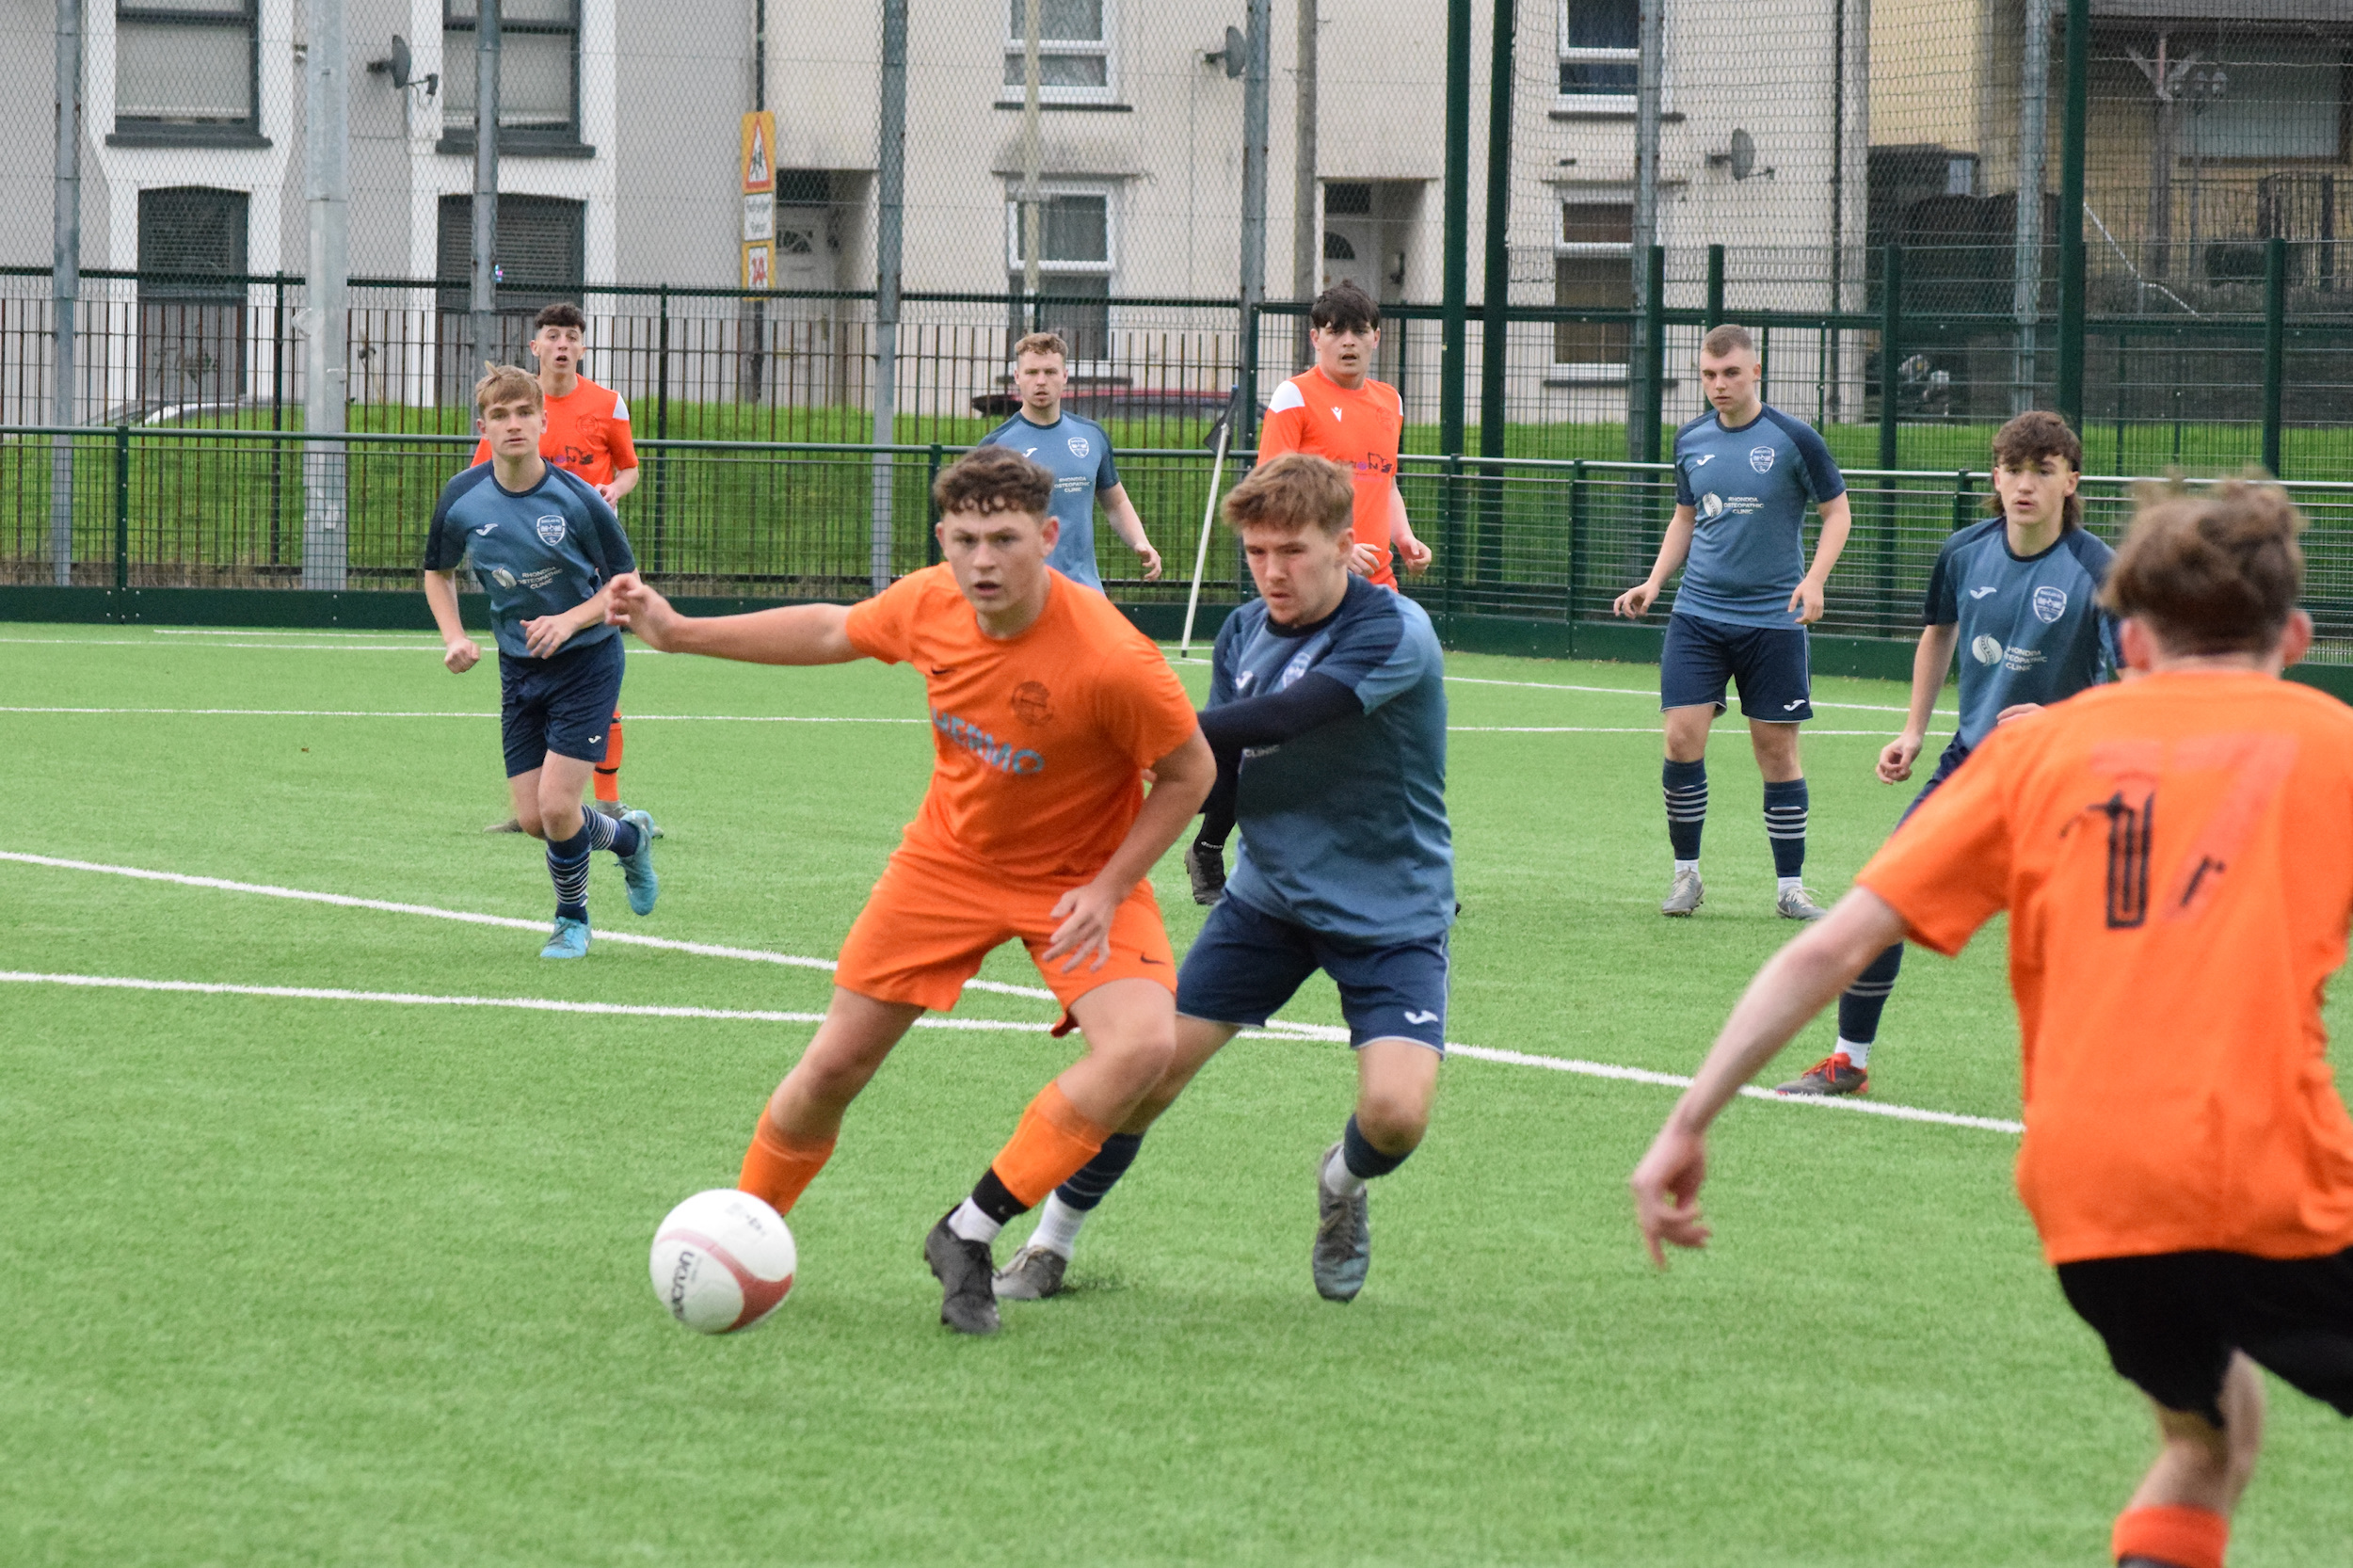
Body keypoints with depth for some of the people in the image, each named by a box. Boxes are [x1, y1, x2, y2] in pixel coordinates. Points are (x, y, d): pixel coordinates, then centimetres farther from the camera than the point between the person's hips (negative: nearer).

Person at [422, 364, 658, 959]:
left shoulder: (578, 500, -18)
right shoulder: (461, 499, -8)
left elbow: (625, 582, -6)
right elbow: (438, 572, 11)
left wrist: (570, 621, -22)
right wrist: (454, 638, -5)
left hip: (585, 662, -4)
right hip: (519, 667, 4)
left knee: (556, 805, -13)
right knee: (533, 819, 2)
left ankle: (572, 919, 17)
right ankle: (628, 836, 33)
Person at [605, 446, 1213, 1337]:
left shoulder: (1112, 661, -32)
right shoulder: (930, 604, -16)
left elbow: (1190, 773, -15)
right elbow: (834, 632, 7)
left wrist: (1108, 888, -21)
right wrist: (679, 633, 8)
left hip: (1077, 882, -3)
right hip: (948, 858, 3)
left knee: (1144, 1045, -28)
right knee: (835, 1065, 4)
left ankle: (969, 1237, -17)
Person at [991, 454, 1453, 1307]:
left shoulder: (1394, 632, -21)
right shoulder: (1243, 634, 1)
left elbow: (1280, 718, -33)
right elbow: (1218, 774, 2)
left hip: (1389, 914, -5)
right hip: (1269, 895, 5)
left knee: (1396, 1110, -21)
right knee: (1153, 1063, -4)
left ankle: (1344, 1182, 16)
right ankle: (1051, 1242, 15)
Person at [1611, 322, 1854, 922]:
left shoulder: (1792, 439, -6)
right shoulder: (1691, 441, 6)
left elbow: (1837, 511, 1)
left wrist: (1814, 579, -13)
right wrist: (1654, 581, 8)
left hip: (1773, 618, -3)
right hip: (1698, 614, 3)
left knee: (1777, 749, 1)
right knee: (1682, 739, -8)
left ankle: (1790, 887, 11)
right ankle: (1686, 874, 6)